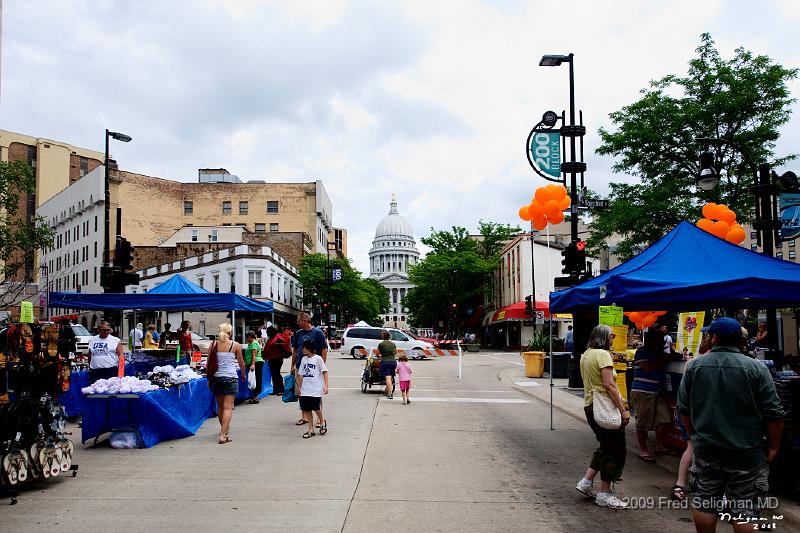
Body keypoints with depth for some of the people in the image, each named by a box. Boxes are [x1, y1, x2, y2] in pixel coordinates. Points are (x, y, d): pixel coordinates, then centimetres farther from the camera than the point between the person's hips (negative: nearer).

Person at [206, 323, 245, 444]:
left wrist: (209, 379, 15)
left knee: (220, 406, 19)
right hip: (230, 377, -3)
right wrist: (243, 374, 25)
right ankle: (223, 435, -13)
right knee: (228, 407, -4)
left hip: (216, 377, 3)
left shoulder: (213, 344, 3)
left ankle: (225, 428, 37)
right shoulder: (235, 345, -2)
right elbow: (241, 363, 7)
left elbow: (208, 364, 4)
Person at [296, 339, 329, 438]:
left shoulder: (318, 358, -7)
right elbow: (301, 374, 15)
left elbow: (325, 372, -7)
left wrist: (326, 386, -15)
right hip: (305, 390, 6)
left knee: (316, 408, -4)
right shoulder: (304, 359, 10)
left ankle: (322, 421, 25)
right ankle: (311, 430, 14)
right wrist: (300, 388, 14)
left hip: (316, 389, -5)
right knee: (307, 409, 5)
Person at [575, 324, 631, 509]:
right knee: (616, 450, 1)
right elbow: (609, 385, -21)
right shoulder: (602, 354, -14)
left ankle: (586, 481, 19)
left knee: (606, 447, 21)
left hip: (590, 405, 9)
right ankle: (604, 494, 5)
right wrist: (623, 410, -19)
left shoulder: (586, 354, 14)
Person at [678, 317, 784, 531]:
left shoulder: (694, 366, -2)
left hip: (706, 450, 2)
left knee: (703, 505, 13)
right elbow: (774, 414, -8)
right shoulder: (756, 368, -9)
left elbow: (684, 408, 5)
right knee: (745, 511, 6)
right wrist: (773, 447, 4)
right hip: (747, 453, -2)